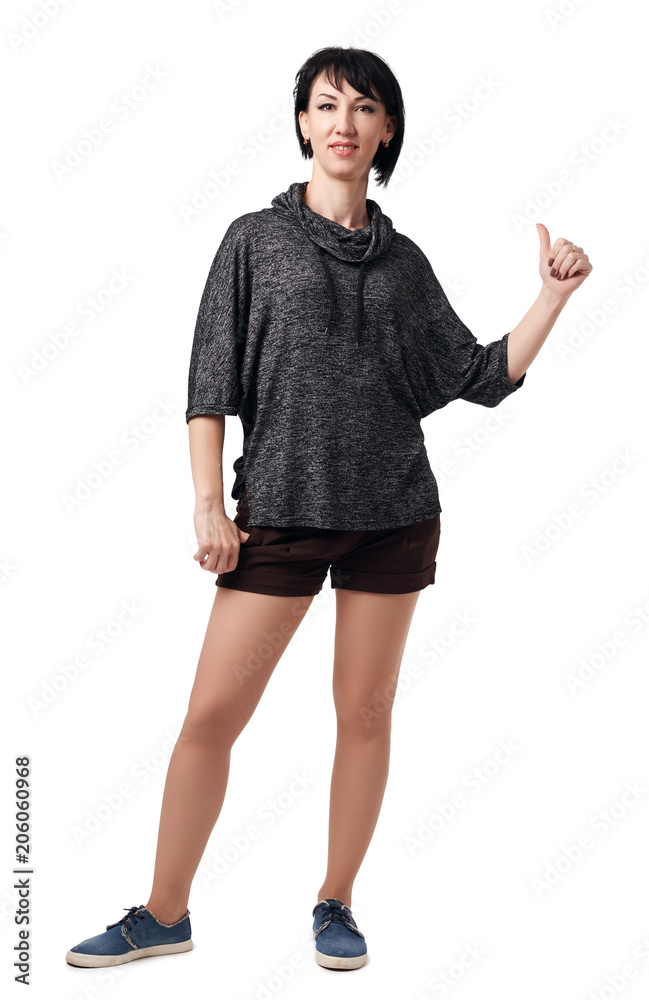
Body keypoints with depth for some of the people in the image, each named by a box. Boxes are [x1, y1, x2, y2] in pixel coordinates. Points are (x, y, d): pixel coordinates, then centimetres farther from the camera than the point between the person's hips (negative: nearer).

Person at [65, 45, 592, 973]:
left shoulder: (404, 260, 11)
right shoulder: (255, 239, 5)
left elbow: (483, 375, 12)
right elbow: (211, 382, 1)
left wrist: (554, 295, 3)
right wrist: (209, 504, -7)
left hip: (394, 515, 2)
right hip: (280, 513, -2)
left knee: (366, 713, 7)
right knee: (212, 715, -3)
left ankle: (335, 905, 24)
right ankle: (164, 914, 15)